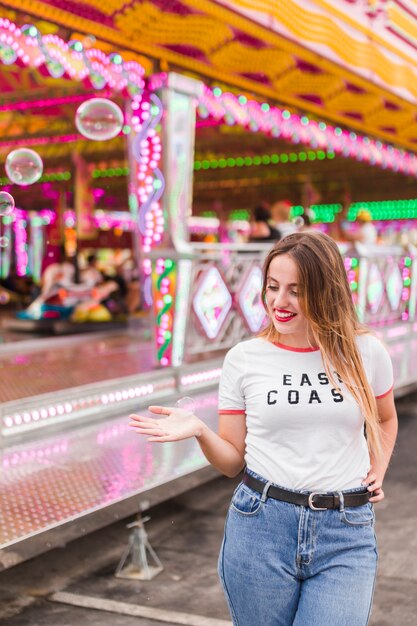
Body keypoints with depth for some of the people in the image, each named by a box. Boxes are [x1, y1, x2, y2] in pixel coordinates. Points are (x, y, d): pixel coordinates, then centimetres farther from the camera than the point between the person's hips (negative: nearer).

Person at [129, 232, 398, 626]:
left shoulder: (365, 352, 0)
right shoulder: (244, 359, 0)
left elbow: (385, 420, 21)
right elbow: (233, 461, 4)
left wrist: (377, 472, 5)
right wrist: (199, 431, -15)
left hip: (346, 534, 0)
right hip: (261, 526, 1)